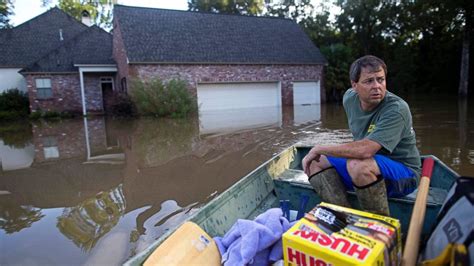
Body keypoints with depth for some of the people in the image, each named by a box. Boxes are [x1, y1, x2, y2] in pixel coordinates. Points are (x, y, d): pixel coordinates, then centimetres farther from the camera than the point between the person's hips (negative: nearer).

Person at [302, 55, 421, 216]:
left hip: (403, 174, -7)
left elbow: (365, 150, -38)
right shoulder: (349, 98, -2)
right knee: (314, 162, -4)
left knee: (358, 165, -37)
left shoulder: (397, 109, -25)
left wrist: (320, 149, -28)